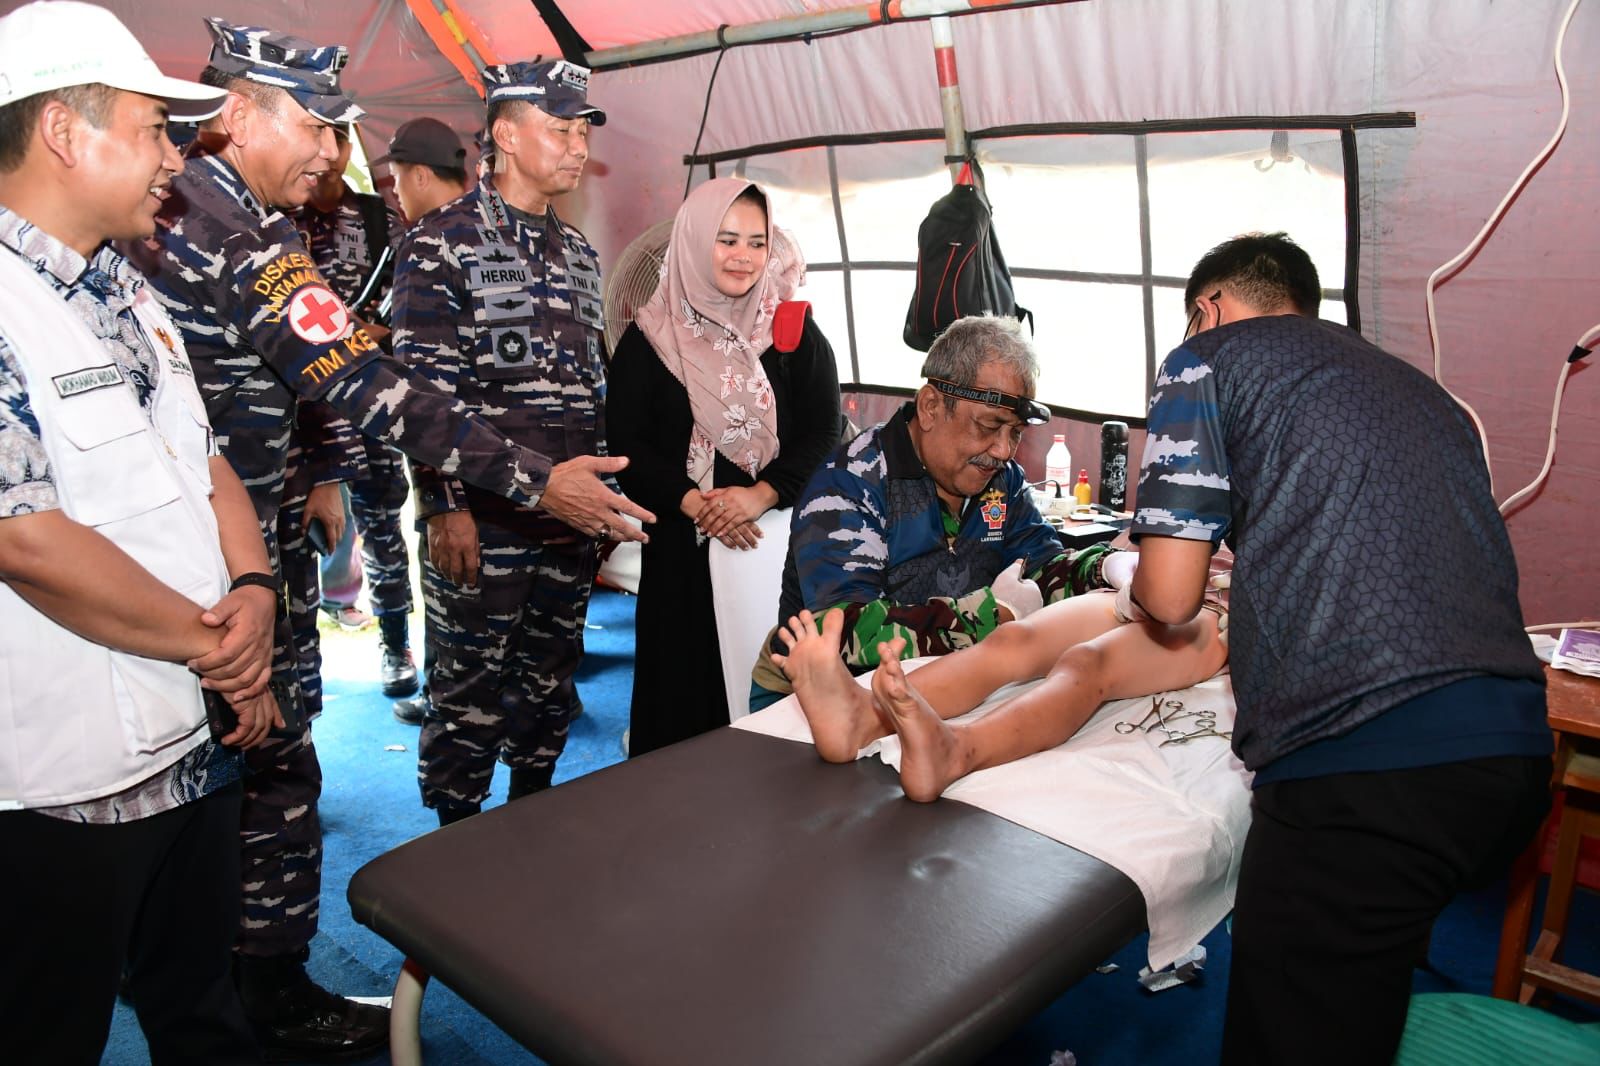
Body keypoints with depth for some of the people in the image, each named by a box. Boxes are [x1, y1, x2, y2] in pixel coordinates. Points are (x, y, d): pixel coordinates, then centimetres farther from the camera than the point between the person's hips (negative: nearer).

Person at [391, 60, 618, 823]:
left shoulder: (578, 253, 15)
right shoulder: (443, 243, -6)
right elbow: (422, 385, -11)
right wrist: (444, 507, -16)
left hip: (570, 521, 7)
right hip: (482, 522, -6)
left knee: (549, 685, 15)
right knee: (470, 693, 4)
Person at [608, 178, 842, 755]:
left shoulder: (794, 330, 7)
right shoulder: (649, 339, 5)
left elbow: (823, 432, 0)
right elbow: (626, 443, 0)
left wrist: (762, 493, -16)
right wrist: (694, 502, -14)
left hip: (780, 541, 1)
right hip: (682, 549, 0)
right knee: (685, 680, 3)